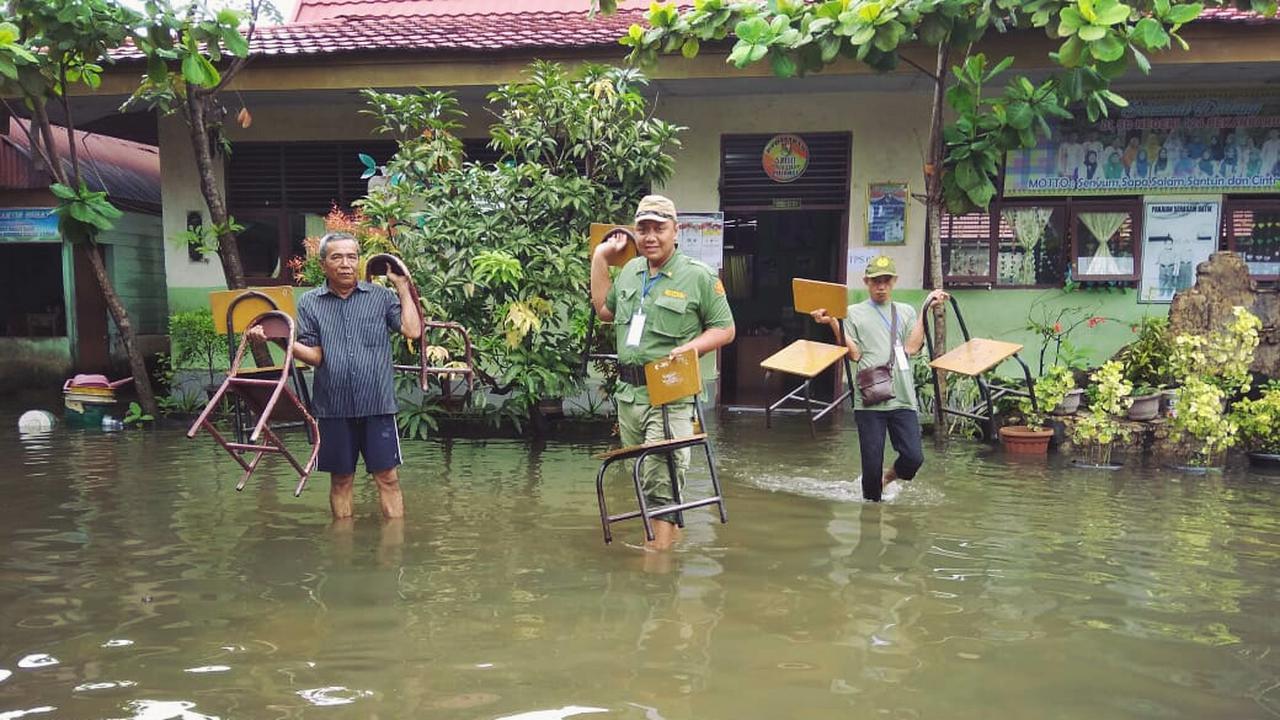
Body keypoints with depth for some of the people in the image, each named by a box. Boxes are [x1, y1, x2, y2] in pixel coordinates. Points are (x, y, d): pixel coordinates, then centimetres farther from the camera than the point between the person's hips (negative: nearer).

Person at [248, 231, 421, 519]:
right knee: (341, 479, 13)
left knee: (387, 477, 2)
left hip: (377, 403, -1)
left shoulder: (380, 296, 3)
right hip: (333, 406, 2)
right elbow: (315, 356, 1)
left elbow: (413, 331, -9)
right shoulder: (310, 303, 6)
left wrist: (402, 287, -4)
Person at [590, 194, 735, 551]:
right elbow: (604, 310, 23)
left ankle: (661, 545, -2)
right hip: (628, 391, 7)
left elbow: (725, 329, -2)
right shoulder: (631, 270, 12)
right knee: (643, 473, 15)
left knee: (661, 477, -9)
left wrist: (690, 348, -19)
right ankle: (666, 532, 32)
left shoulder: (699, 276, -6)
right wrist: (600, 259, 18)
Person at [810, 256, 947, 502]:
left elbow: (911, 348, -1)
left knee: (913, 457, -4)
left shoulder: (906, 312, 15)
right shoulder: (854, 313, 10)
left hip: (903, 398, 2)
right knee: (872, 462, 0)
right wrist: (833, 324, -10)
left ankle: (887, 477, 27)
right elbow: (854, 354, -1)